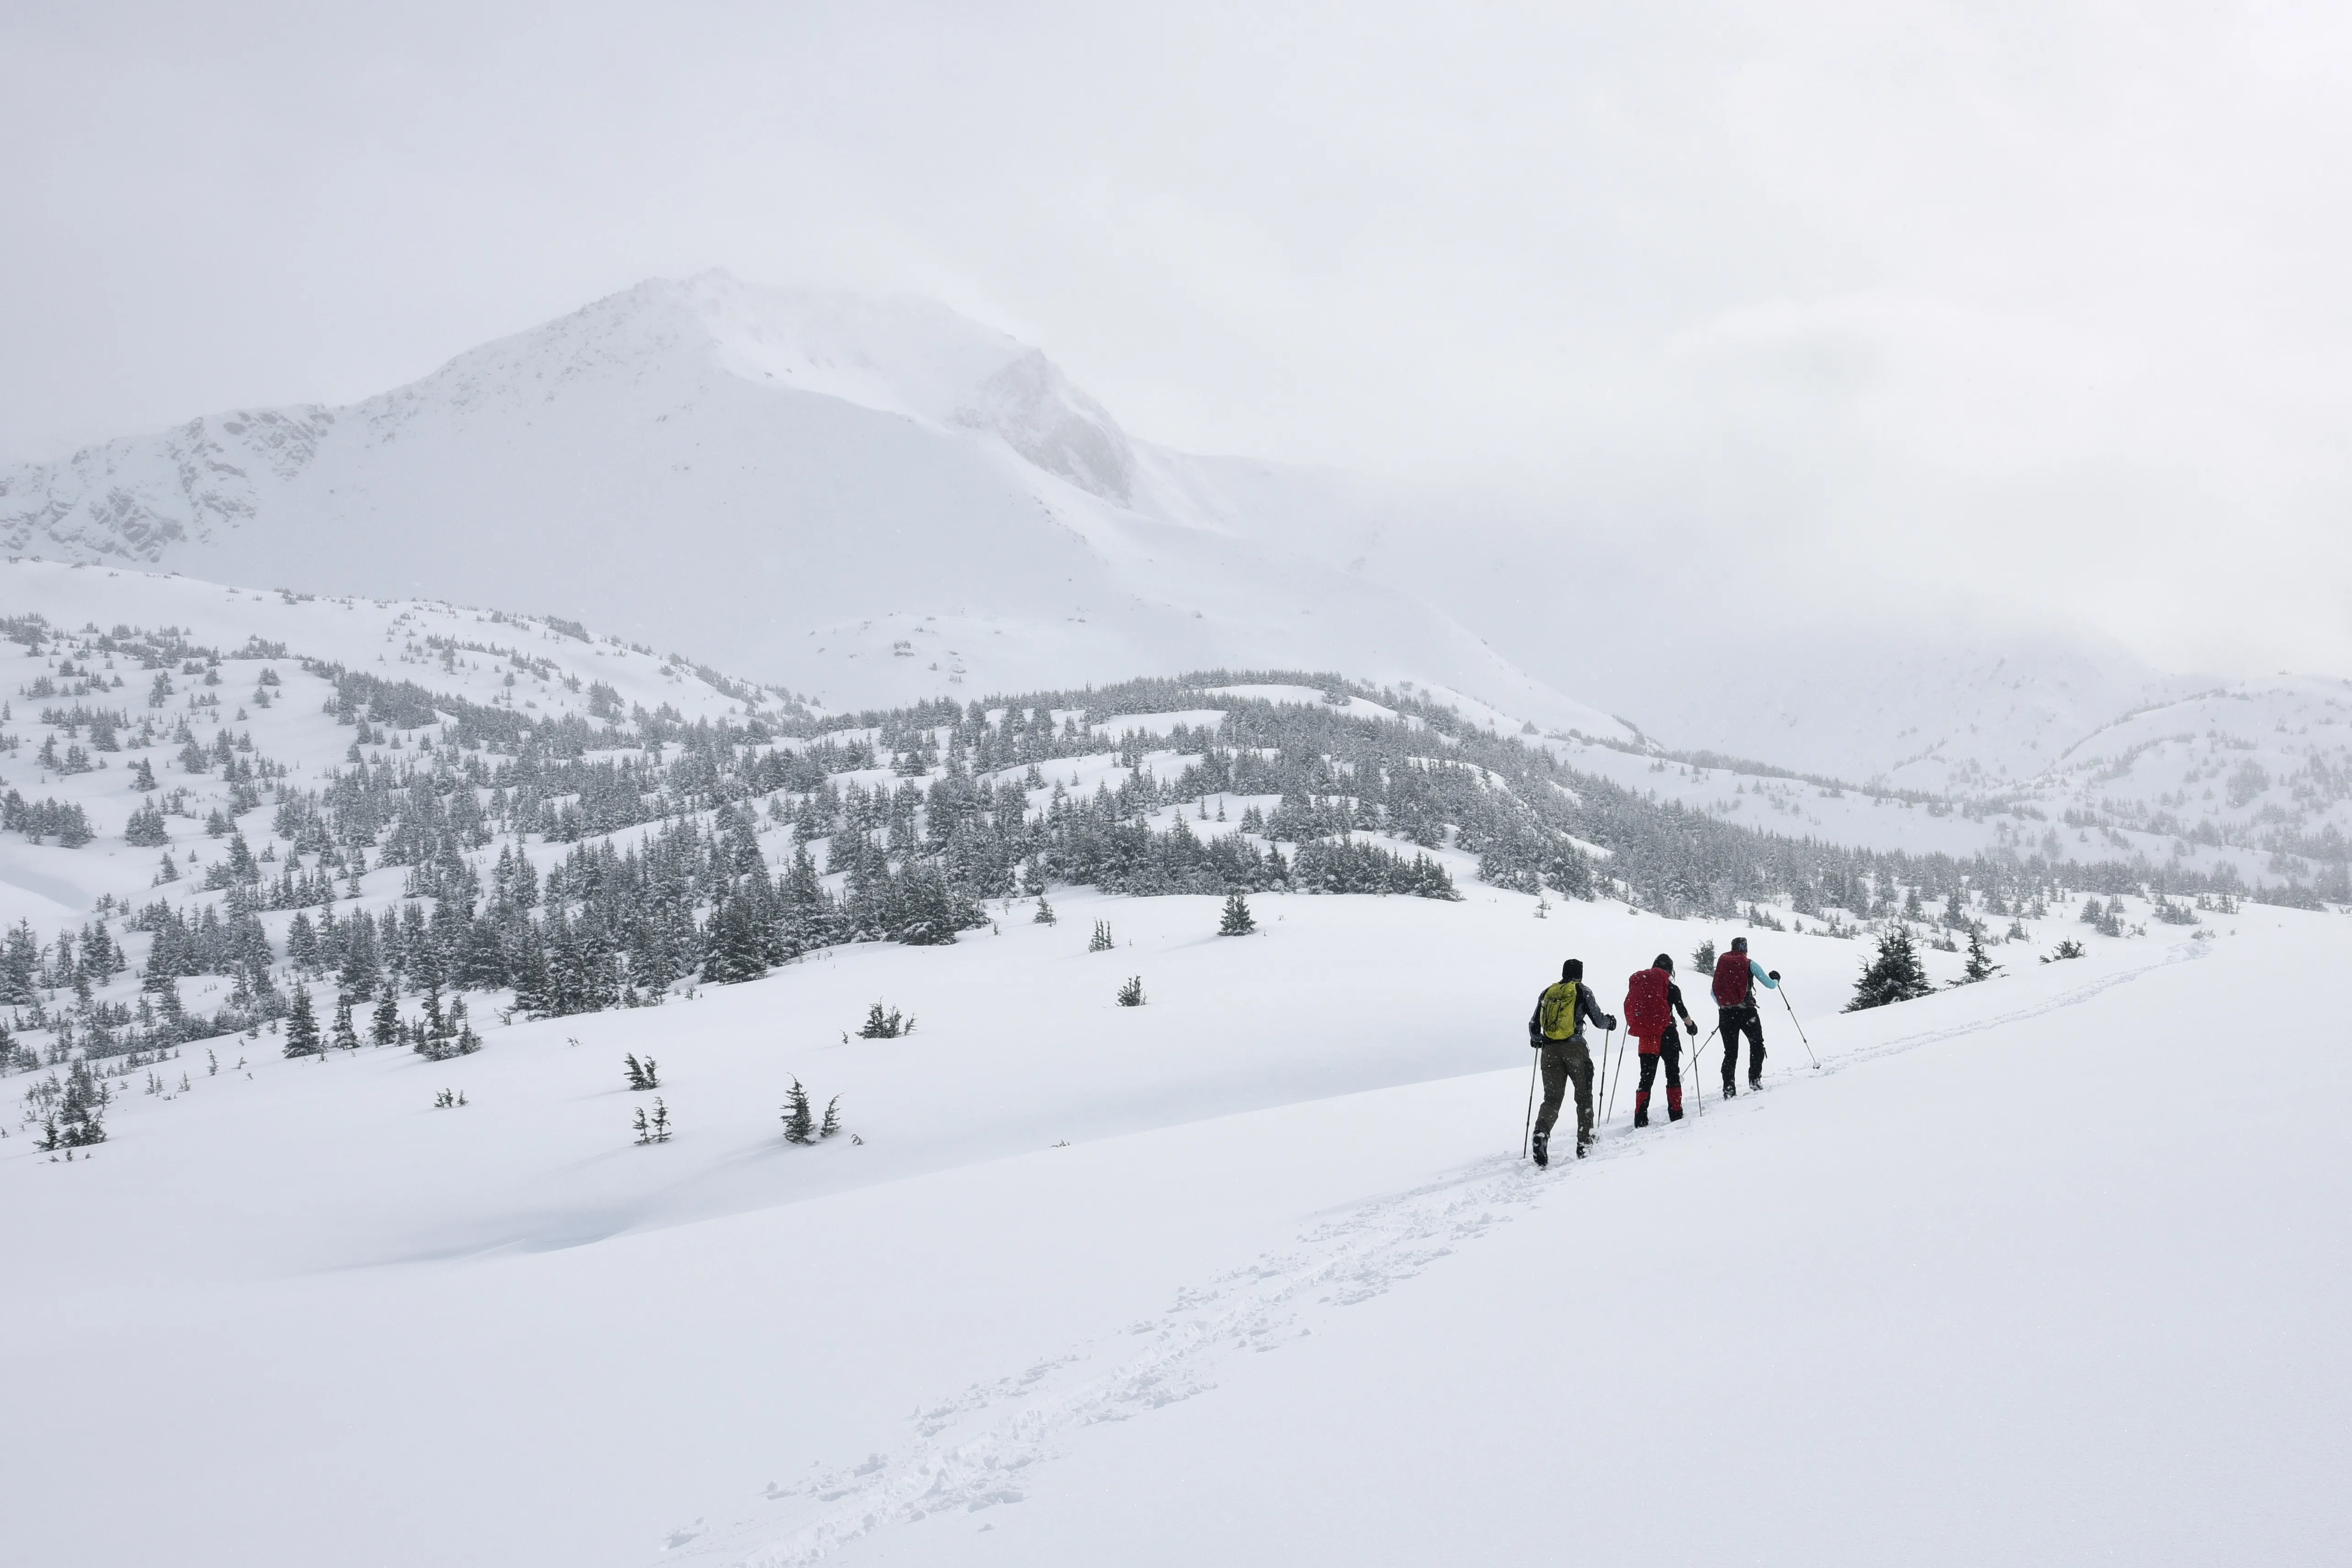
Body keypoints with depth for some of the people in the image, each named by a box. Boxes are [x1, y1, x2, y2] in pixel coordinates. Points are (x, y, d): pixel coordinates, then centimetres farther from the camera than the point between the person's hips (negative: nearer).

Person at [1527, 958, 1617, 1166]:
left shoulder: (1547, 993, 13)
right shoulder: (1583, 991, 2)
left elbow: (1534, 1026, 15)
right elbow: (1598, 1020, 2)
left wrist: (1536, 1040, 36)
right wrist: (1610, 1022, 25)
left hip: (1550, 1050, 3)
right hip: (1575, 1048, -3)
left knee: (1552, 1098, 3)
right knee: (1584, 1097, 12)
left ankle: (1542, 1132, -26)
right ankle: (1585, 1144, 11)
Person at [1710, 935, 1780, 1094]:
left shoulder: (1722, 963, 8)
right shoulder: (1750, 964, -2)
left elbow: (1713, 992, 12)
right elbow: (1770, 984, 2)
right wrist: (1776, 979, 25)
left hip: (1725, 1013, 3)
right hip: (1746, 1012, -3)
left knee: (1730, 1052, 9)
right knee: (1757, 1044, 19)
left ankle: (1728, 1088, 0)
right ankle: (1755, 1079, 13)